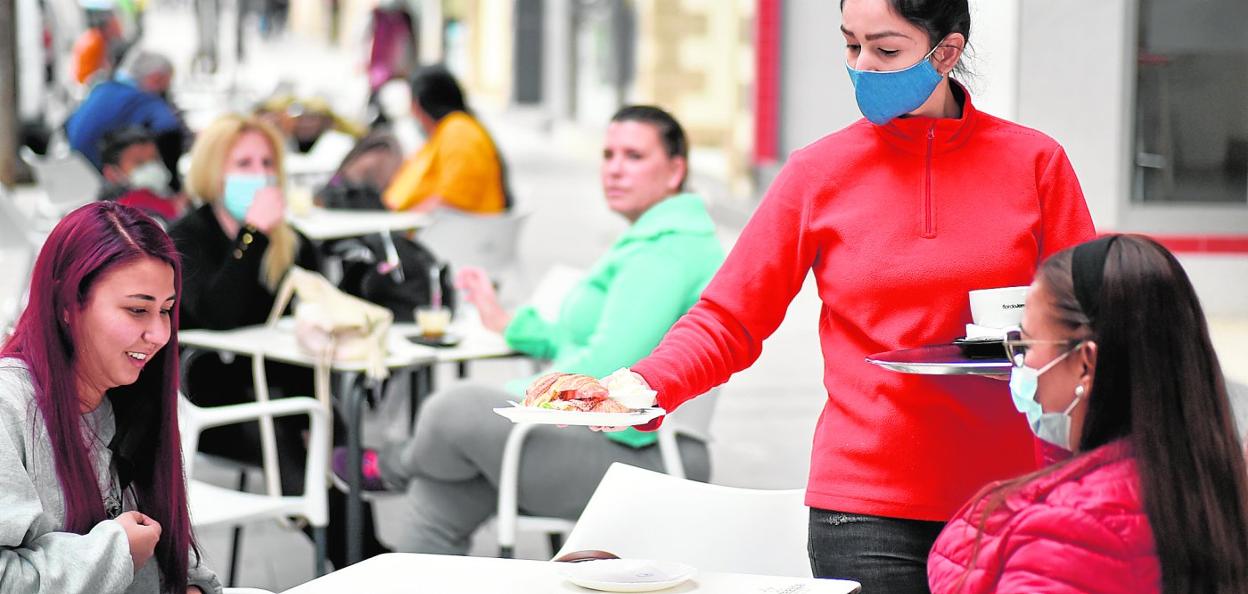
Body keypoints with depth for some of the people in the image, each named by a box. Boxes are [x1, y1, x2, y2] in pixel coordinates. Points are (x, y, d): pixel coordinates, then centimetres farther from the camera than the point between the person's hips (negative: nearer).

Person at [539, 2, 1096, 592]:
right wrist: (636, 388, -16)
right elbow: (726, 323, 1)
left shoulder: (1034, 161, 3)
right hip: (865, 506, 0)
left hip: (1004, 500, 1)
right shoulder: (819, 172, 2)